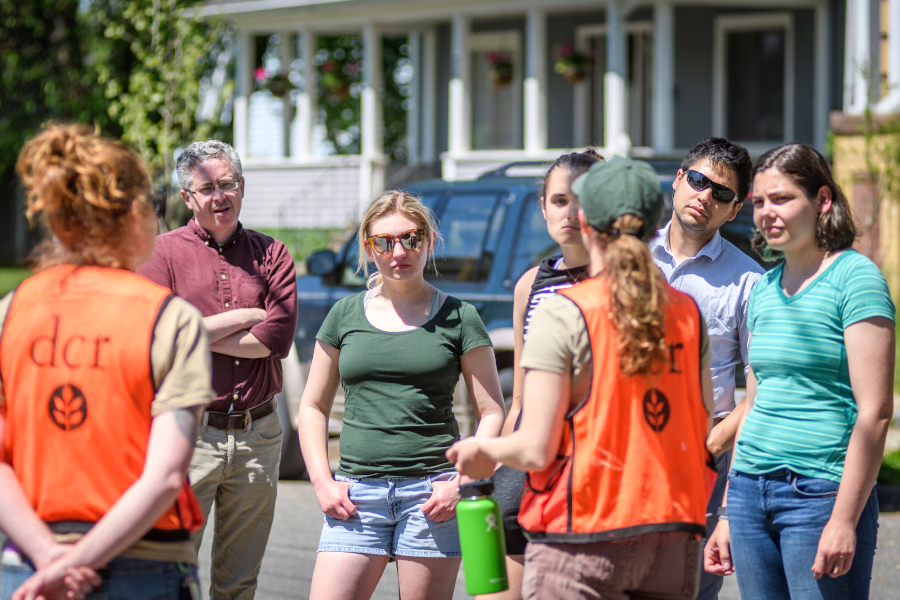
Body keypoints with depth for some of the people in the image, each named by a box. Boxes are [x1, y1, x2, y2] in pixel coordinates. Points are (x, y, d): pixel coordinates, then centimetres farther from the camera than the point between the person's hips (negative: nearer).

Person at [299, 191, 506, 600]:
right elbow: (313, 406, 16)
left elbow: (492, 414, 5)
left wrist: (462, 483, -7)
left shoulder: (458, 318, 5)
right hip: (356, 495, 2)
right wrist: (322, 482, 3)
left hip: (431, 494, -2)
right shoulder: (345, 316, 11)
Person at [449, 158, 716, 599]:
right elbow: (702, 437, 9)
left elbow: (536, 451, -11)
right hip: (674, 542, 5)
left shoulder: (563, 315, -9)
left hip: (584, 540, -5)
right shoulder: (687, 314, 7)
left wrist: (482, 450, 9)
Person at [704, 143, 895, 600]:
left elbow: (874, 411, -13)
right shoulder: (765, 287, 14)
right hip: (751, 491, 7)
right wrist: (729, 513, 18)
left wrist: (844, 518, -19)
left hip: (820, 493, -7)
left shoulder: (854, 277, -8)